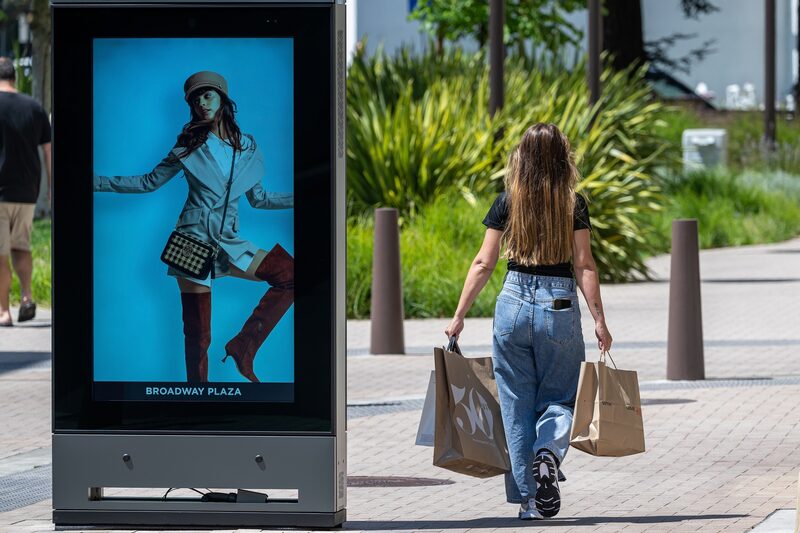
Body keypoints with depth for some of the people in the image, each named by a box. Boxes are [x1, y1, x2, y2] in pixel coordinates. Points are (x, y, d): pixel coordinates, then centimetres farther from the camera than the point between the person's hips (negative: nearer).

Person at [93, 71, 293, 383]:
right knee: (197, 336, -5)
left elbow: (259, 199, 18)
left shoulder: (247, 147, 10)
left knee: (291, 275, -14)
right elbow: (149, 182, 10)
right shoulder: (190, 146, 3)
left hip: (228, 242, 3)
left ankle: (244, 345, -7)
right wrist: (98, 182, 3)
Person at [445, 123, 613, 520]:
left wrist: (458, 317, 6)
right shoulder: (573, 204, -1)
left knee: (516, 403, 9)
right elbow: (584, 266, -4)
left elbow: (483, 264, 1)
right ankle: (549, 451, -19)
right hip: (560, 308, -1)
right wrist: (599, 321, -1)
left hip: (514, 303, 1)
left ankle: (528, 497, 7)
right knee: (558, 397, 13)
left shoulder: (508, 202, 1)